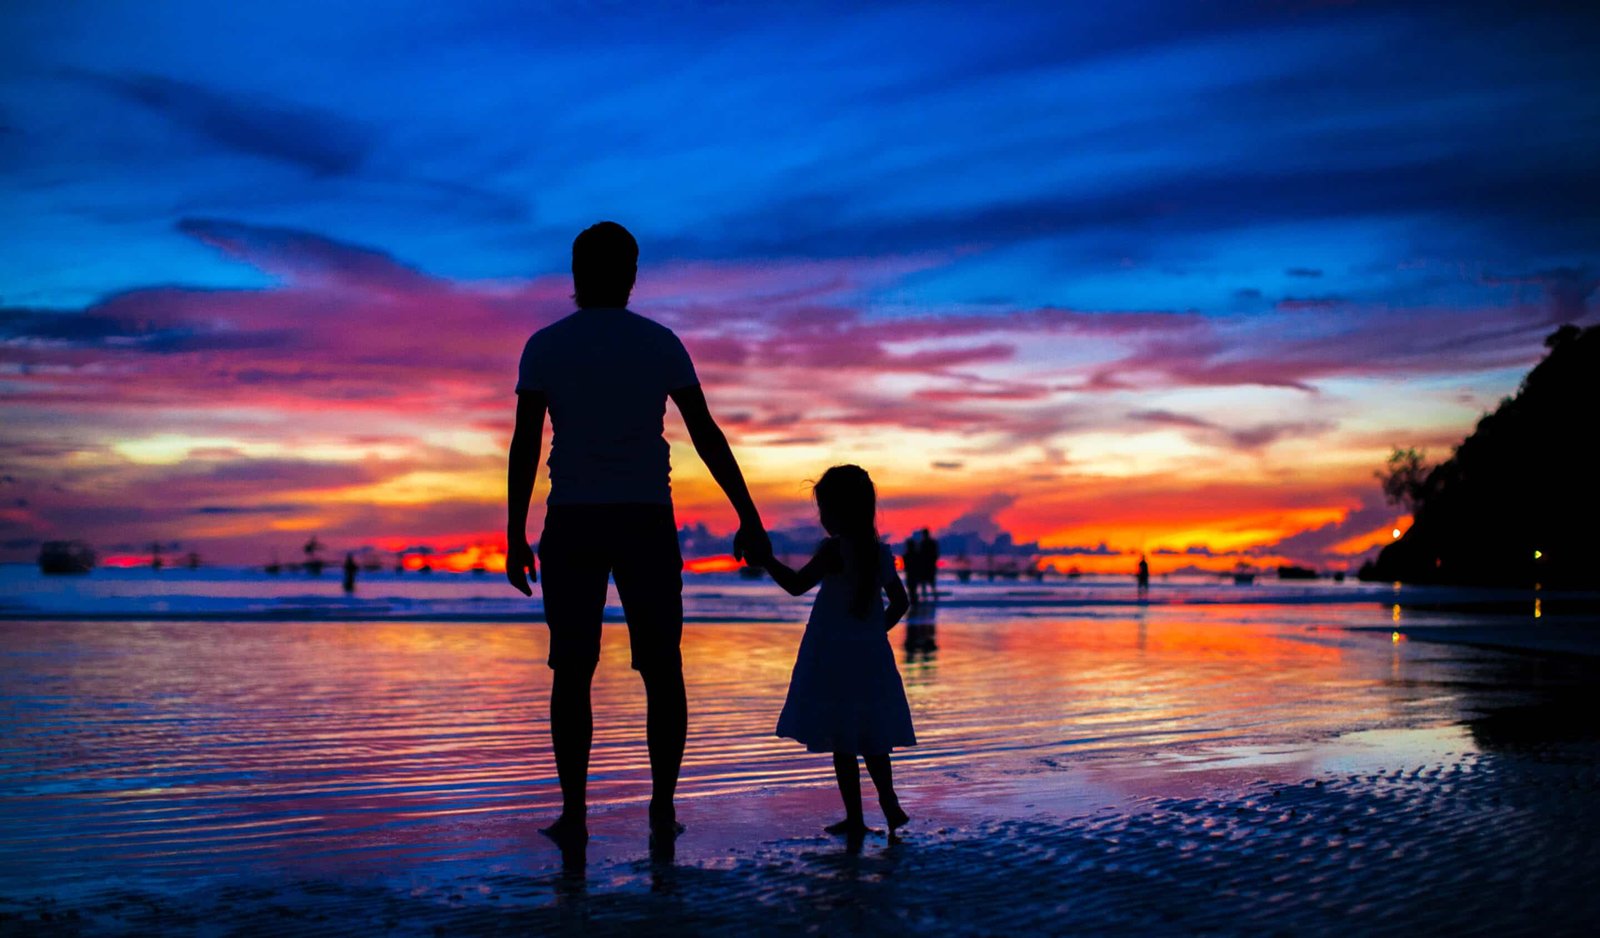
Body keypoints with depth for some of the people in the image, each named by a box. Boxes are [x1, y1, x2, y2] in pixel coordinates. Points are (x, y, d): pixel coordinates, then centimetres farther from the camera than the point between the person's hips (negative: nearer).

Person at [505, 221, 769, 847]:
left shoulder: (545, 346, 2)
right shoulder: (661, 344, 3)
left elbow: (525, 446, -3)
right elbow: (707, 436, 0)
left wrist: (516, 537, 2)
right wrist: (749, 519, 3)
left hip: (572, 524, 0)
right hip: (646, 523, 1)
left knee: (572, 670, 4)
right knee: (662, 669, 9)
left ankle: (574, 812, 0)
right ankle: (663, 807, 8)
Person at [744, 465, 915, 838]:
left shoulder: (835, 549, -14)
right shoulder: (880, 552, 9)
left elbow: (796, 584, -19)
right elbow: (900, 602, 18)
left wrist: (767, 561, -7)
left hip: (835, 662, -7)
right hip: (872, 657, 7)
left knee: (842, 740, 0)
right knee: (871, 737, 17)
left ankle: (855, 816, 1)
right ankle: (889, 804, 15)